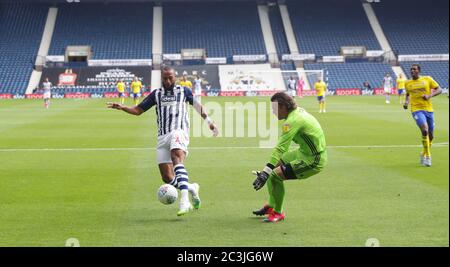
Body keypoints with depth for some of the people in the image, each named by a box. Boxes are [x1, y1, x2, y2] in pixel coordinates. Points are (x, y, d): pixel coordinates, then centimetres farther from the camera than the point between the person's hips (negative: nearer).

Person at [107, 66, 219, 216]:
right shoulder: (156, 94, 17)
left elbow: (197, 105, 27)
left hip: (179, 132, -4)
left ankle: (184, 201, -47)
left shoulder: (184, 91, 13)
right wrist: (122, 107, 0)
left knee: (177, 158, -34)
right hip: (163, 137, 4)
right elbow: (138, 110, 17)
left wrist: (208, 121, 23)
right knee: (167, 178, -5)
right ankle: (192, 188, 23)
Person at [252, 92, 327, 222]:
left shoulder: (293, 121, -25)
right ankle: (271, 206, 28)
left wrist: (265, 173, -33)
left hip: (313, 161, -10)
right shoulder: (298, 110, 4)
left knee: (275, 175, -17)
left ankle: (277, 213, 2)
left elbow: (280, 148, -31)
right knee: (275, 165, 16)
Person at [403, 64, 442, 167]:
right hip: (416, 109, -2)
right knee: (425, 130, -25)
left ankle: (423, 154, 35)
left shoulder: (427, 79, 2)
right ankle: (428, 156, -14)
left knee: (430, 135, 9)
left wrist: (430, 95, -14)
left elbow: (439, 89, 2)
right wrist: (406, 102, 5)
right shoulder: (407, 83, 7)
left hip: (429, 109, 2)